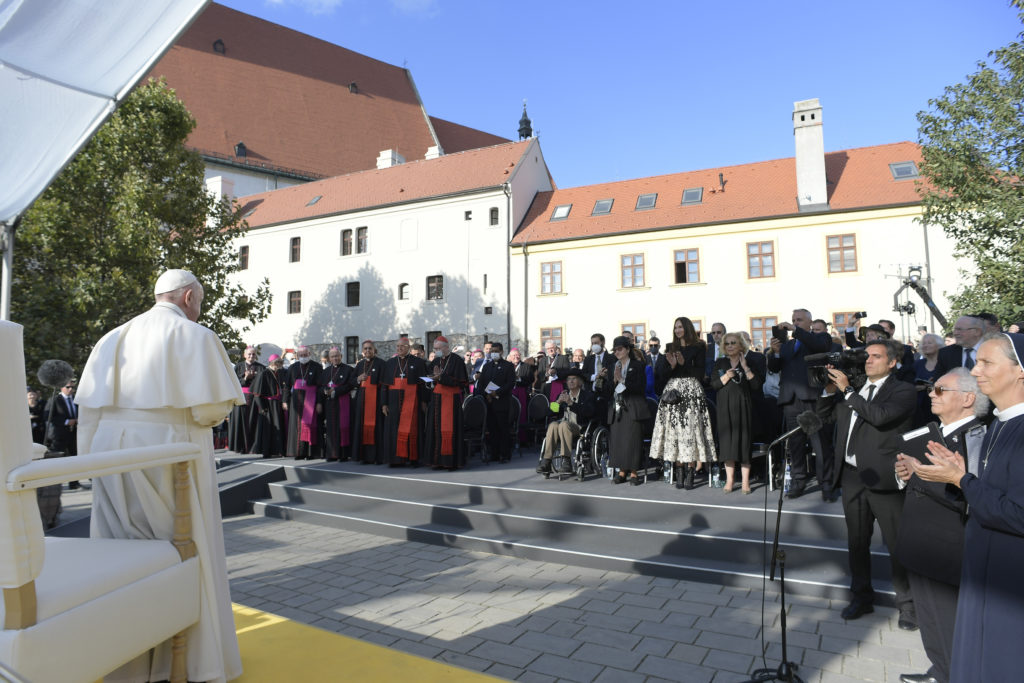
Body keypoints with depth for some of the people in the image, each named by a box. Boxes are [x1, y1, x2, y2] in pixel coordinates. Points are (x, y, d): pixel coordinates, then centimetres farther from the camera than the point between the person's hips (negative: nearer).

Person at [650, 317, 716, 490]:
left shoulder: (698, 347, 4)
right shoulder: (670, 348, 14)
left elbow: (700, 373, -2)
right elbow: (662, 374, 8)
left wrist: (683, 363, -12)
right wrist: (672, 365, -10)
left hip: (691, 390, -3)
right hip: (672, 390, 3)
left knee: (690, 430, -7)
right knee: (674, 430, -1)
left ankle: (689, 474, -3)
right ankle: (679, 474, 4)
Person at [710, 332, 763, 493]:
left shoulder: (749, 362, 5)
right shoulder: (720, 363, 10)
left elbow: (757, 384, -6)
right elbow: (713, 385, 2)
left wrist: (745, 368, -13)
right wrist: (726, 376, -13)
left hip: (743, 406, -1)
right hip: (725, 407, 1)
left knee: (743, 440, -3)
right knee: (727, 440, -1)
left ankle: (745, 480, 2)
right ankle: (730, 479, 6)